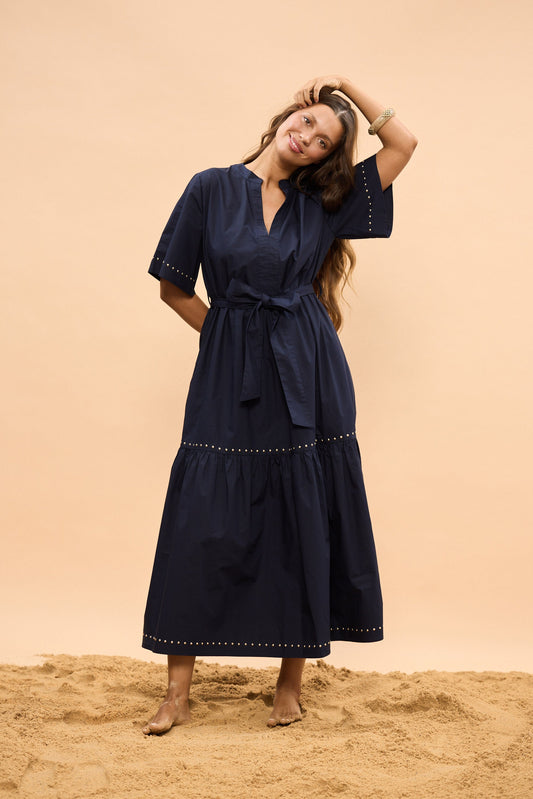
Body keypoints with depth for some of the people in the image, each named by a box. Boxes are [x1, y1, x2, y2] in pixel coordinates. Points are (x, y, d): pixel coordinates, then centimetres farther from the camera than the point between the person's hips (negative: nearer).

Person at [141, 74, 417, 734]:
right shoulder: (211, 189, 4)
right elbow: (174, 288, 7)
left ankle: (292, 680, 19)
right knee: (203, 523, -4)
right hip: (230, 378, -2)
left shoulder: (322, 202, 10)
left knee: (305, 520, 4)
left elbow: (403, 144, 11)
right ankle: (178, 691, 8)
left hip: (307, 377, 2)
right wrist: (234, 336, 4)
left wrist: (349, 87, 9)